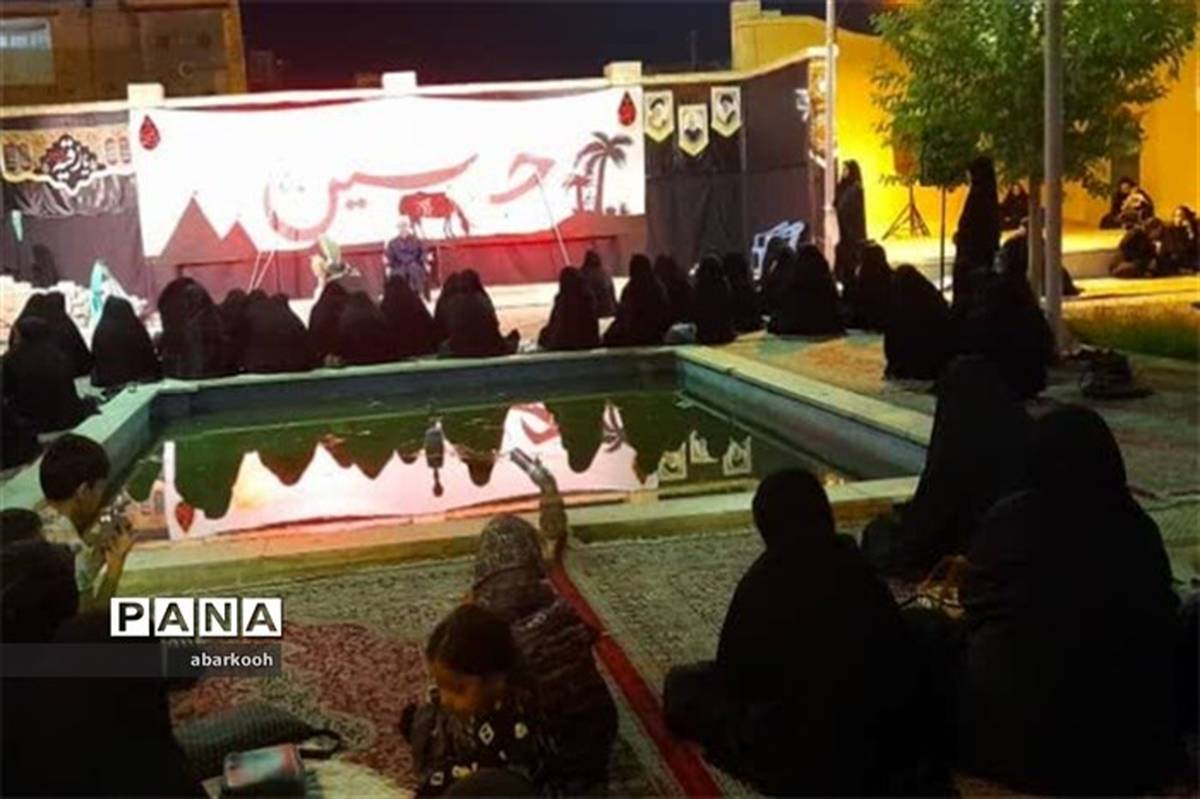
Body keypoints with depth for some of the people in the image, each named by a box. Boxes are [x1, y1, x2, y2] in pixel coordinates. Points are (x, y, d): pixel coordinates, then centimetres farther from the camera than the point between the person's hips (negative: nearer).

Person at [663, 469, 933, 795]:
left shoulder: (764, 580, -15)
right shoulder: (859, 571, 0)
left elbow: (732, 674, -4)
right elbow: (898, 666, 10)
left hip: (809, 757, -5)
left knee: (681, 685, 9)